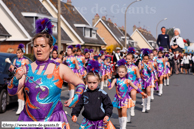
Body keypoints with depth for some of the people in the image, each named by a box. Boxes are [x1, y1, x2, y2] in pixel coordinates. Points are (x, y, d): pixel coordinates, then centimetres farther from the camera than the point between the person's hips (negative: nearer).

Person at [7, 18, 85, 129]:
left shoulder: (60, 69, -1)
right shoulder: (26, 69, 3)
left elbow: (81, 84, 8)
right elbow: (11, 92, -2)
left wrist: (74, 100, -6)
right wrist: (16, 79, -20)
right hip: (29, 120, 2)